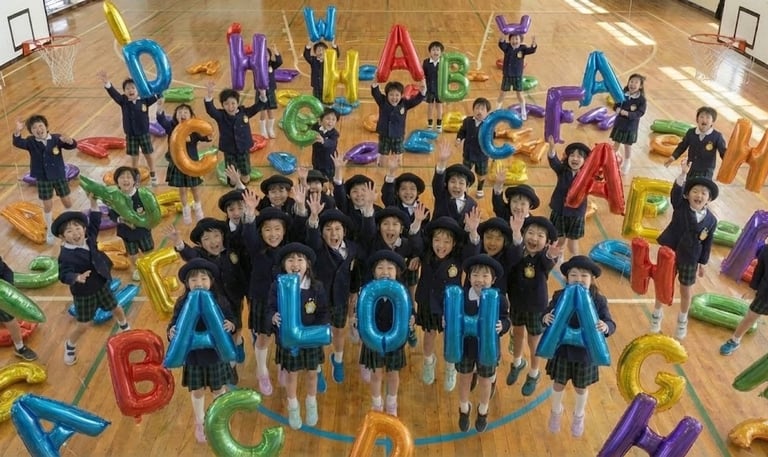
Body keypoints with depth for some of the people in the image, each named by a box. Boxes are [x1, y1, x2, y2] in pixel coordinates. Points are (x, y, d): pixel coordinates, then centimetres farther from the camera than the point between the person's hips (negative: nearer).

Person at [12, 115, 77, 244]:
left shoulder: (56, 138, -10)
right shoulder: (30, 142, -9)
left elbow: (73, 145, -16)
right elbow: (18, 143, -25)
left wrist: (68, 141, -41)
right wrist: (18, 131, -45)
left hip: (59, 176, 0)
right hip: (43, 179, 0)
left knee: (67, 202, 12)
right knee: (47, 205, 7)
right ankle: (50, 231, 27)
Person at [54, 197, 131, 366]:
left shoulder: (89, 238, -11)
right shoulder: (66, 255, -28)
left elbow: (94, 222, 1)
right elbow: (64, 275, -36)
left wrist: (93, 201, -8)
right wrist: (77, 278, -56)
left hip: (101, 286, 6)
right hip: (83, 294, -5)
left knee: (117, 309, 24)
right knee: (81, 325, 6)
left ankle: (125, 329, 55)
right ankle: (69, 347, 36)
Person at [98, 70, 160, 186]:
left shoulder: (144, 100, -10)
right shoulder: (123, 101, -10)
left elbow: (156, 95, -15)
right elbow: (114, 93, -25)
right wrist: (107, 83, -43)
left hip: (144, 134, 0)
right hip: (130, 135, 0)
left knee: (148, 155, 15)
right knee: (134, 158, 11)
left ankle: (153, 175, 34)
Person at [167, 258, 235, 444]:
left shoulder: (219, 300, -13)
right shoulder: (182, 304, -12)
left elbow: (231, 321, -7)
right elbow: (174, 324, -8)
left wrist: (231, 326, -30)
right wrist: (171, 333, -31)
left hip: (216, 354, 0)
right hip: (193, 356, 0)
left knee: (219, 389, 18)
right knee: (197, 391, 18)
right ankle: (199, 423, 44)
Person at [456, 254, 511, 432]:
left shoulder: (500, 300, -17)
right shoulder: (460, 297, -15)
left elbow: (506, 321, -14)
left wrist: (502, 326, -36)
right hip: (465, 347, 1)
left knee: (485, 382, 20)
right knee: (464, 380, 21)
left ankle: (483, 412, 49)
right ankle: (464, 410, 48)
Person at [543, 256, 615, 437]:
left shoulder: (599, 301, -16)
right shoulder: (559, 297, -14)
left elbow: (611, 324, -16)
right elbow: (547, 316, -8)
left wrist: (605, 327, -40)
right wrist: (546, 318, -32)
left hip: (585, 353, 0)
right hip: (561, 351, 1)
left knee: (581, 388, 21)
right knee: (558, 384, 21)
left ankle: (579, 416, 51)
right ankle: (556, 412, 52)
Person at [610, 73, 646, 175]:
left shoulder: (641, 99, -14)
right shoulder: (623, 94, -6)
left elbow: (640, 113, -20)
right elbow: (616, 105, -2)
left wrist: (627, 113, -33)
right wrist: (618, 109, -26)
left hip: (631, 126, -2)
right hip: (619, 123, 2)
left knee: (628, 146, 11)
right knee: (616, 143, 15)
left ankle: (626, 163, 30)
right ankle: (614, 157, 40)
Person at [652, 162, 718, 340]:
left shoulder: (711, 220, -9)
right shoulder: (680, 206, -13)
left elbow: (707, 244, 0)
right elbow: (676, 192, -33)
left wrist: (702, 263, 6)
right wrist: (684, 174, -48)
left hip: (690, 259, 1)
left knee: (686, 292, 15)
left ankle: (682, 321, 41)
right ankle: (657, 314, 39)